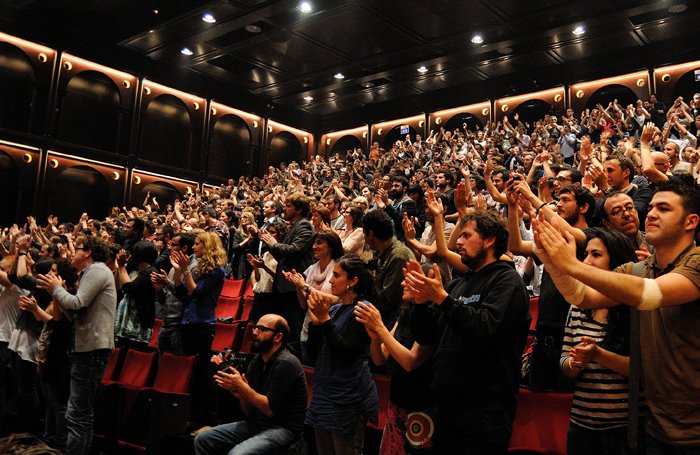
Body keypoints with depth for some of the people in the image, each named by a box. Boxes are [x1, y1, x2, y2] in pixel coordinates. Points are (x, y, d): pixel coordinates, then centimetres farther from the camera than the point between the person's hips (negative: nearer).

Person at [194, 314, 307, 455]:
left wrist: (242, 387, -16)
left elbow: (271, 409, -19)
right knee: (202, 440, 1)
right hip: (256, 423, 8)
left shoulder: (285, 364, -16)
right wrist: (240, 395, -10)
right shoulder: (256, 361, 9)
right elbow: (249, 411, 12)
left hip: (282, 428, -8)